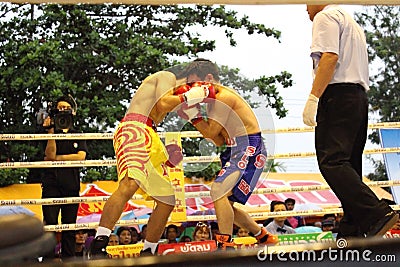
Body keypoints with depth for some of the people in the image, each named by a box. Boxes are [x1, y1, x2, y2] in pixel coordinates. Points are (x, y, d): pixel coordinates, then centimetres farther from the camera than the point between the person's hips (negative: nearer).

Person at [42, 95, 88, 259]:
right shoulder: (50, 134, 12)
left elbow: (80, 156, -1)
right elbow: (50, 155, -6)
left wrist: (56, 158, -4)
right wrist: (51, 131, -11)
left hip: (71, 184, 2)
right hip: (51, 183, -2)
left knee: (69, 225, 2)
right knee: (50, 223, -10)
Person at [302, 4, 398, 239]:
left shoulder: (326, 16, 2)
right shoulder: (353, 23, 30)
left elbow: (330, 57, -14)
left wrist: (313, 97, -20)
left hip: (337, 95, -9)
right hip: (360, 97, 9)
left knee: (332, 162, -19)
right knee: (350, 167, 6)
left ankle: (378, 214, -31)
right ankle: (352, 233, 3)